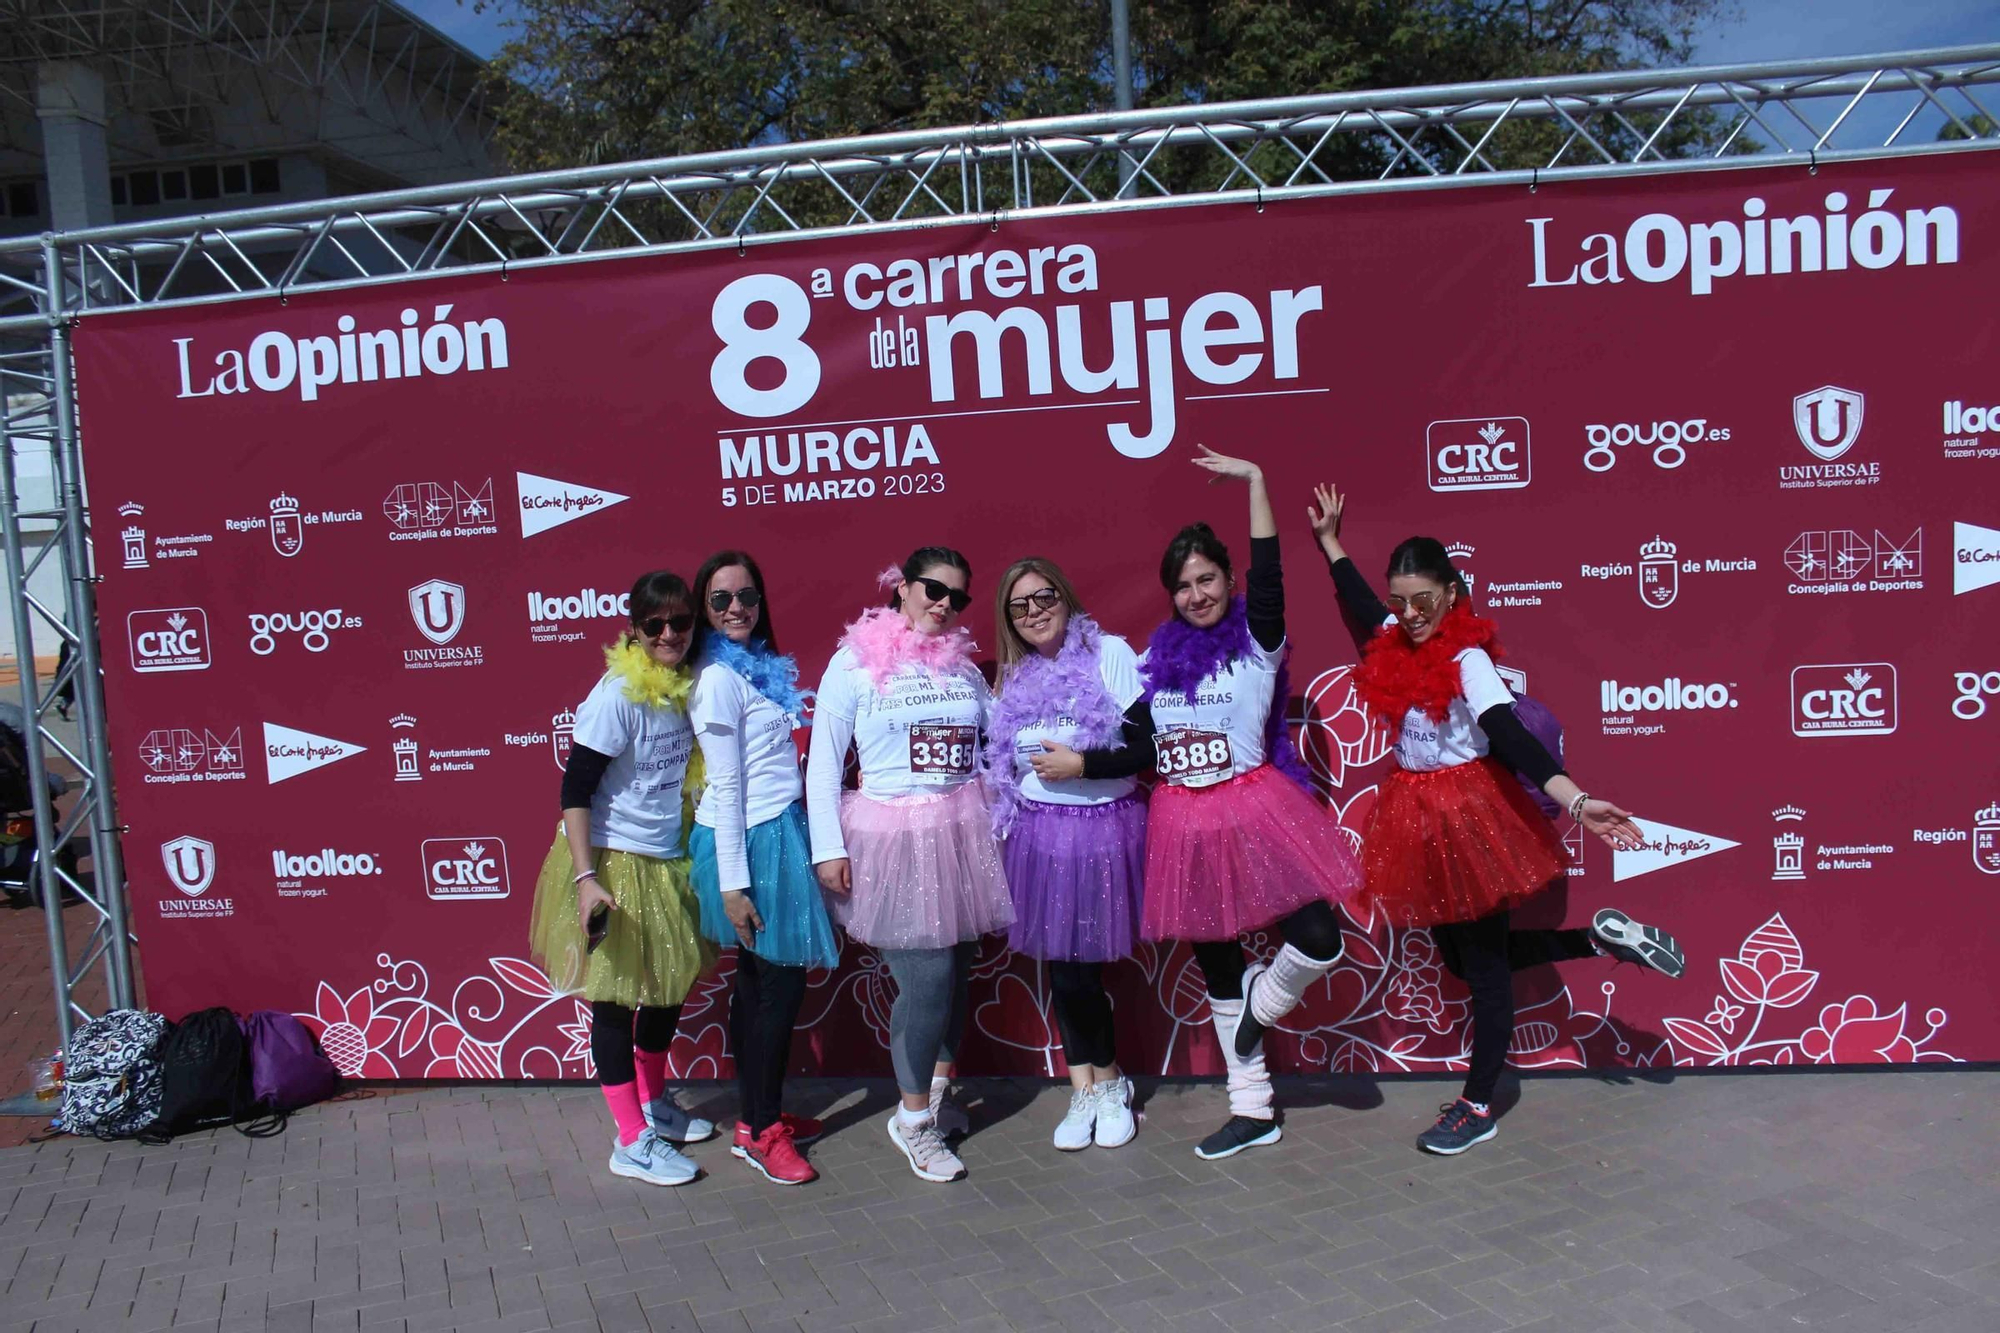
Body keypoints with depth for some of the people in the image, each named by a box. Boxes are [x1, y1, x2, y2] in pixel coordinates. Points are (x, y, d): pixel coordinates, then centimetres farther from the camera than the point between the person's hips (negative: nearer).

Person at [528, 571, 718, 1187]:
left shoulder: (688, 688, 1)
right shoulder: (619, 693, -19)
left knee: (668, 986, 19)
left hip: (666, 863, 7)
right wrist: (586, 878, -24)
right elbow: (575, 788, -18)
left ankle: (654, 1103, 40)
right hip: (612, 863, -7)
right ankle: (632, 1142, 16)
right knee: (616, 998, 3)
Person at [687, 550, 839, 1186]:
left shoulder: (759, 666, 12)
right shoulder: (719, 678, -14)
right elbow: (726, 787, -16)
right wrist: (732, 881, -16)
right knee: (781, 980, -2)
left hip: (777, 832, 8)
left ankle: (758, 1114, 26)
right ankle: (761, 1131, 11)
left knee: (759, 979, 14)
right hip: (751, 841, -8)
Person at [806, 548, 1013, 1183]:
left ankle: (937, 1093, 29)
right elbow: (823, 762, -2)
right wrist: (828, 846, -8)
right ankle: (913, 1120, 12)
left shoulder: (963, 666, 11)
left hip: (961, 831, 5)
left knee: (955, 968, 8)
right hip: (892, 838, -4)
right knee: (928, 974, -8)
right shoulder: (855, 664, -2)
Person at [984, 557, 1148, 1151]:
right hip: (1037, 834, 4)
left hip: (1103, 829, -4)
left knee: (1080, 962, 0)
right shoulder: (1013, 678, 9)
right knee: (1060, 962, 6)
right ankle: (1089, 1088, 22)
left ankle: (1105, 1083, 23)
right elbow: (999, 761, 16)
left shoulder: (1110, 655, -5)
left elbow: (1151, 747, -9)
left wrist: (1081, 764, -15)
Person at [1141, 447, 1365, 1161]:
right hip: (1183, 824, 4)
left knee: (1319, 939, -16)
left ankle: (1260, 1007, 20)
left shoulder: (1256, 641, -3)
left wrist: (1256, 481, -23)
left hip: (1253, 811, -3)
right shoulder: (1157, 657, 8)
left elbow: (1268, 575, -19)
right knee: (1215, 963, 12)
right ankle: (1252, 1110, 28)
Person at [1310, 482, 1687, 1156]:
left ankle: (1478, 1107, 18)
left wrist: (1575, 801, -42)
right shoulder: (1395, 642, 1)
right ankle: (1602, 937, 28)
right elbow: (1362, 605, 23)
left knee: (1483, 960, 6)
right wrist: (1328, 541, 31)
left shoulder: (1467, 660, -19)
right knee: (1461, 955, 18)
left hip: (1469, 814, -8)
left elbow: (1513, 739, -29)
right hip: (1419, 818, 8)